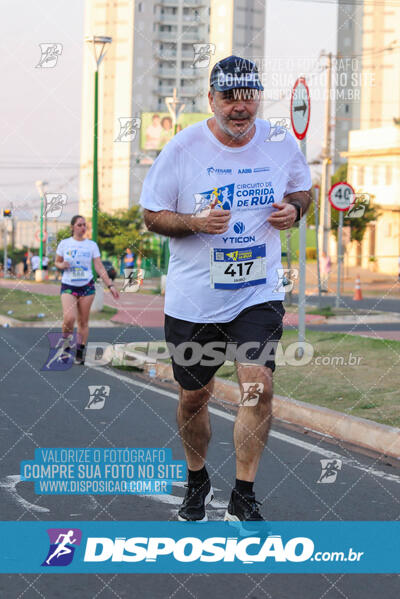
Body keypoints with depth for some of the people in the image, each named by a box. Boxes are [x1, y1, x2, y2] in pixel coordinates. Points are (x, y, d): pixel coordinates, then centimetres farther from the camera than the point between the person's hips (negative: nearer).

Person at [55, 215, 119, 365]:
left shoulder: (92, 245, 3)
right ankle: (66, 340, 8)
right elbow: (57, 262, 12)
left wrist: (110, 285, -6)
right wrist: (62, 265, -12)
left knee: (83, 321, 3)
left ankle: (80, 352, 16)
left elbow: (99, 268, 2)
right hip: (68, 286, -1)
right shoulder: (64, 243, 2)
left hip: (87, 286, 1)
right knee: (69, 318, -20)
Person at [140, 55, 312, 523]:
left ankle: (243, 498, 1)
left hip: (259, 294, 1)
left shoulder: (282, 143, -1)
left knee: (259, 387, -14)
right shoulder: (183, 148, -8)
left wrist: (294, 207, -6)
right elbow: (152, 215, -2)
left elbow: (302, 188, 17)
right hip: (193, 298, 0)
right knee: (194, 396, 11)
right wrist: (196, 223, -21)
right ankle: (197, 482, 37)